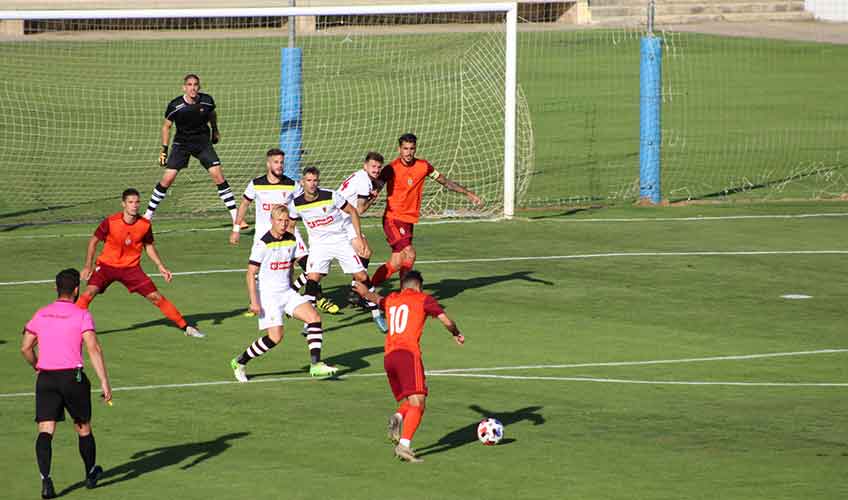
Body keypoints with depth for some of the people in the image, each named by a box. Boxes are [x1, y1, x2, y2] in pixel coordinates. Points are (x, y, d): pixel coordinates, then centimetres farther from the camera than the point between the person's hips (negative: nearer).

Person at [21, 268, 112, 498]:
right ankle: (91, 474, 33)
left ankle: (45, 479, -21)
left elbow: (25, 348, 8)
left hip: (46, 378, 2)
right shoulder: (81, 315, -4)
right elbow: (93, 349, -13)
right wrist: (104, 382, -14)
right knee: (83, 428, 17)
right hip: (72, 376, -2)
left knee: (45, 431, -4)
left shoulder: (41, 315, 8)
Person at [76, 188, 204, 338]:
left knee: (156, 297, -3)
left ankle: (186, 327, 9)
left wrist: (161, 267, 2)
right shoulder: (110, 222, -18)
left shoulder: (145, 225, -10)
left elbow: (149, 246, 9)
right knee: (89, 293, -24)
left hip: (131, 268, 2)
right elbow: (93, 241, -4)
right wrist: (88, 265, -8)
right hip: (107, 265, -2)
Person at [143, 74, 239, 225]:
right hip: (181, 144, -1)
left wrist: (215, 130, 26)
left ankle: (235, 216, -5)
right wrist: (164, 149, -2)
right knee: (167, 178, -9)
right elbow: (166, 126, 0)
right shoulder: (175, 106, -16)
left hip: (203, 142, 1)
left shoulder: (207, 101, -10)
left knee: (218, 175, -11)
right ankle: (149, 214, 5)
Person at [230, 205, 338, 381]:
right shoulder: (263, 244, -14)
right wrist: (254, 301, -17)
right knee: (275, 337, -14)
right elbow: (251, 273, -12)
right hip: (268, 296, -7)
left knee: (314, 318, -10)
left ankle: (315, 364, -9)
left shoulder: (291, 240, 6)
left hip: (287, 293, 7)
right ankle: (239, 363, 4)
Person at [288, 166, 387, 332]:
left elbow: (352, 211, -4)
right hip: (319, 244, 1)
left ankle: (376, 313, 12)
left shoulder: (330, 196, -16)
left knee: (361, 276, -4)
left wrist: (358, 237, -8)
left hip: (342, 240, -1)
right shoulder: (296, 204, -9)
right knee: (312, 277, -19)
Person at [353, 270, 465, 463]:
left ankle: (398, 417, -17)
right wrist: (456, 334, 27)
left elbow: (376, 299, 49)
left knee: (409, 402, 16)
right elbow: (447, 321, 5)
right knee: (417, 403, -12)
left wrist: (366, 292, 72)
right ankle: (404, 445, -31)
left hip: (388, 357, 6)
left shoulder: (391, 300, 24)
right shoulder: (423, 299, 11)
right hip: (408, 353, -6)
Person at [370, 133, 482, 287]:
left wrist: (468, 193, 13)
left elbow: (445, 182, 14)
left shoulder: (423, 166, 3)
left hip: (409, 220, 6)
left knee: (396, 263, 5)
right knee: (409, 254, -20)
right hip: (393, 218, -6)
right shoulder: (391, 169, -11)